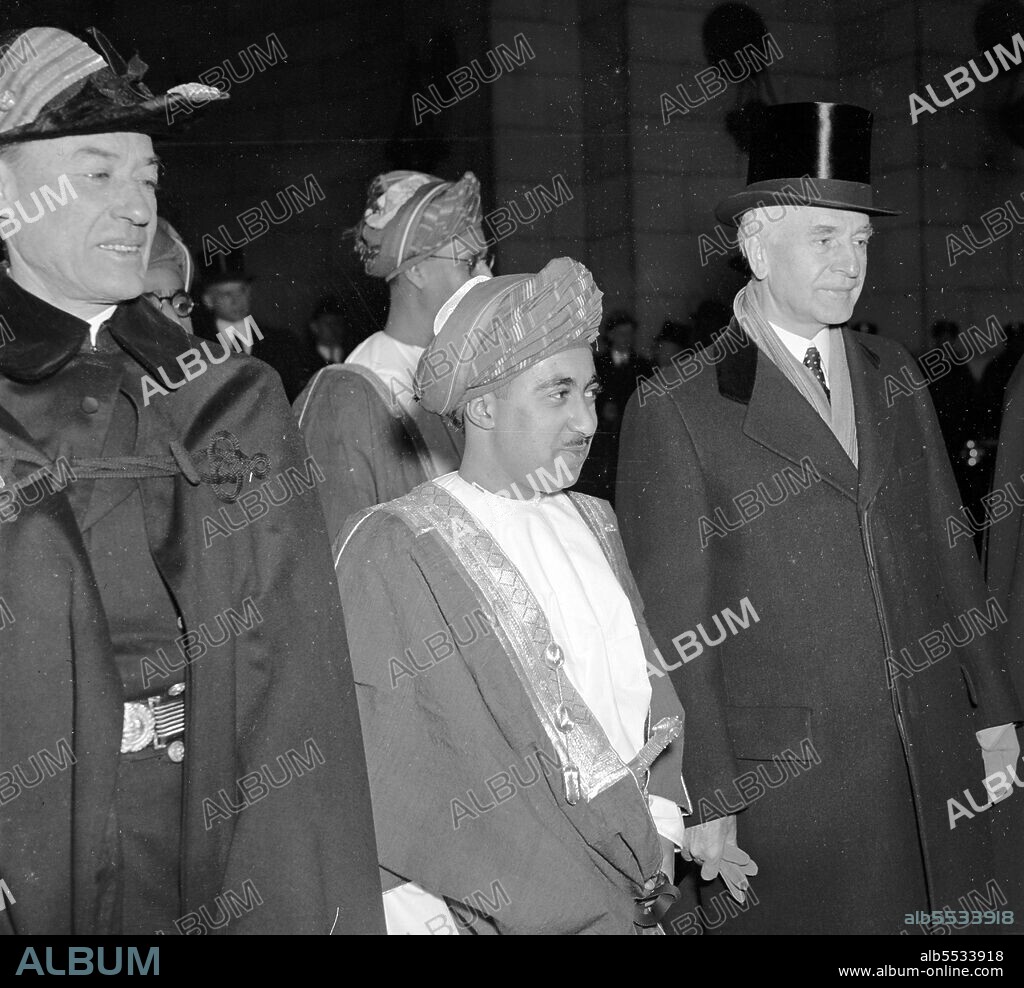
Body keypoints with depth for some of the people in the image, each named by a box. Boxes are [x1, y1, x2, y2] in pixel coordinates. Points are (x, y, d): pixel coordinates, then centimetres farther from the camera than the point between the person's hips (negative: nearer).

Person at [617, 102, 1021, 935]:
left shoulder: (891, 375, 10)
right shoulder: (675, 411, -7)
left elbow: (947, 551, 15)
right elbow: (673, 622, -8)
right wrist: (706, 803, -9)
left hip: (933, 772, 5)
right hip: (785, 786, -5)